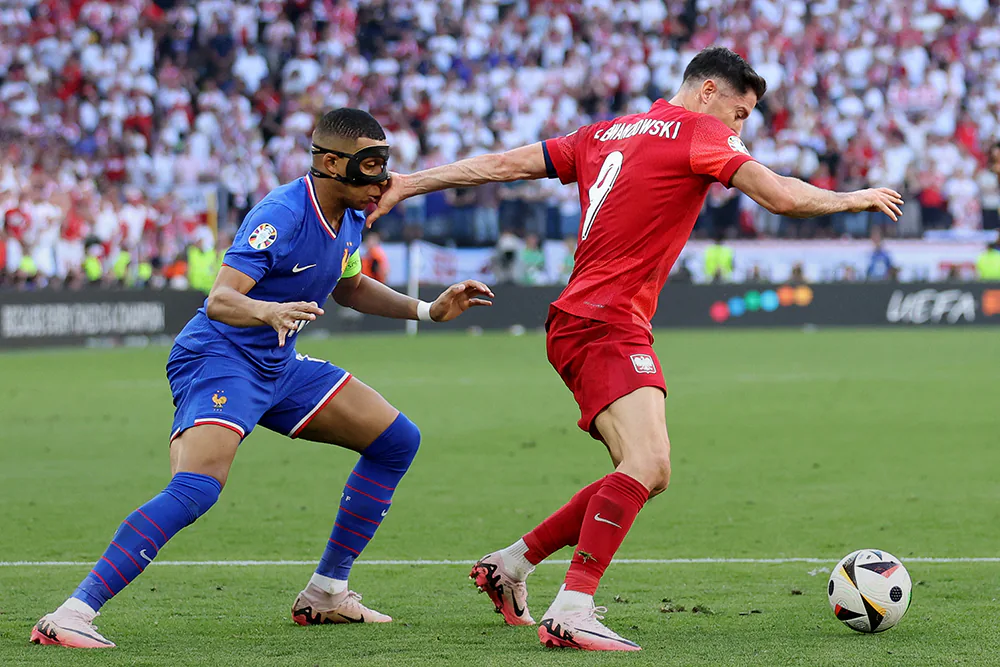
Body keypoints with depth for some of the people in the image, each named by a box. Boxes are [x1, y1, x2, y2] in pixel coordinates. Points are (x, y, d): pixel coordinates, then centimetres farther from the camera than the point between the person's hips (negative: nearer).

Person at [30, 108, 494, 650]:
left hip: (280, 366, 10)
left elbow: (349, 288, 26)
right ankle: (72, 614, -32)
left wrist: (428, 311, 19)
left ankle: (325, 593, 18)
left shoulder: (350, 218, 5)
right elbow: (218, 301, -31)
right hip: (218, 357, -10)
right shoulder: (282, 214, -23)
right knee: (196, 488, -32)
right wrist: (267, 311, -51)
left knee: (397, 441, 11)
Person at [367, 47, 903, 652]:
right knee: (648, 464, -23)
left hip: (579, 325, 10)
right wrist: (855, 199, 7)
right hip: (609, 325, -10)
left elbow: (502, 164, 19)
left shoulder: (606, 135, 20)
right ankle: (571, 611, -33)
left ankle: (511, 564, 21)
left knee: (646, 475, 12)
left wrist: (406, 185, 24)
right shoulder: (697, 134, -3)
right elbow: (781, 197, -10)